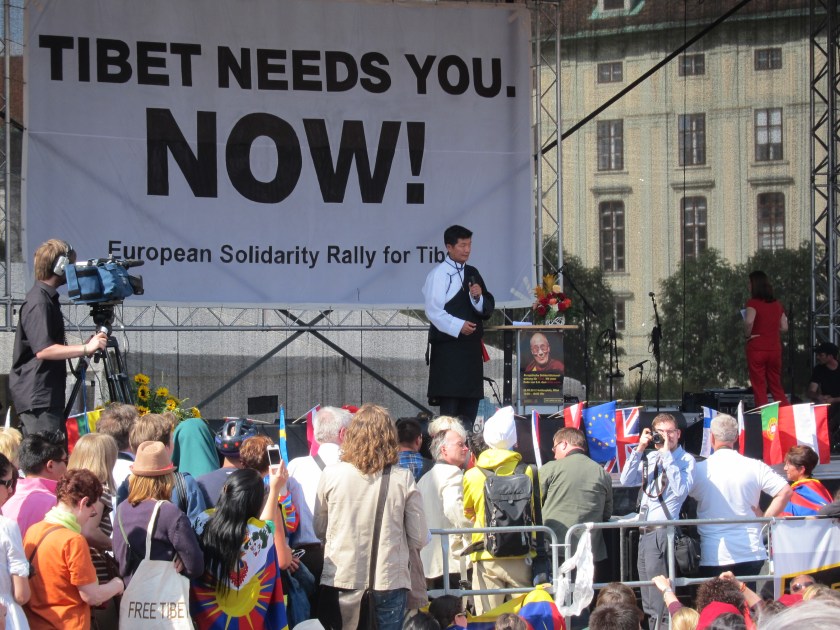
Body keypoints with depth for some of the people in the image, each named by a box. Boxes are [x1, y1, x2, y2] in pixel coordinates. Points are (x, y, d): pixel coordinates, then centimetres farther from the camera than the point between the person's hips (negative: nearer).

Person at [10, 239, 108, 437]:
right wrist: (86, 348, -27)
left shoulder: (48, 298, 17)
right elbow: (43, 350, -25)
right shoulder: (38, 303, -16)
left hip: (48, 396, 11)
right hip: (37, 398, -11)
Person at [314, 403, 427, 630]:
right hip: (389, 581, 0)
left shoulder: (331, 475, -6)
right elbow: (419, 539, -2)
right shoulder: (403, 479, -7)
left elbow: (319, 530, 6)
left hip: (341, 580, 1)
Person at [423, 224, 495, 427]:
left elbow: (488, 309, 14)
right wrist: (458, 326, -22)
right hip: (448, 346, -7)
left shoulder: (472, 274, 15)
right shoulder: (438, 274, -7)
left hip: (471, 345, 7)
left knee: (471, 400, 10)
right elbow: (433, 311, -13)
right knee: (450, 402, -7)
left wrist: (478, 297, -6)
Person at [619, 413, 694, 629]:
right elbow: (626, 480, 6)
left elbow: (680, 490, -20)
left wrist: (667, 454, -18)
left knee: (660, 604, -8)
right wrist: (639, 449, -3)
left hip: (662, 533, -8)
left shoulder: (685, 460, -5)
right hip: (645, 532, 8)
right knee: (649, 604, 15)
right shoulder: (650, 458, 13)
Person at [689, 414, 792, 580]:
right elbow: (785, 492, -4)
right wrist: (764, 519, 2)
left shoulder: (700, 470, -4)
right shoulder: (754, 467, -2)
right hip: (750, 553, 2)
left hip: (713, 556, -1)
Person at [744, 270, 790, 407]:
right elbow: (784, 327, 11)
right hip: (775, 349, 5)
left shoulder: (753, 303, -9)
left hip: (757, 349, -5)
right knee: (776, 386, 14)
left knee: (759, 388, 2)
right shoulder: (777, 304, 7)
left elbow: (749, 321, -27)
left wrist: (747, 335, -11)